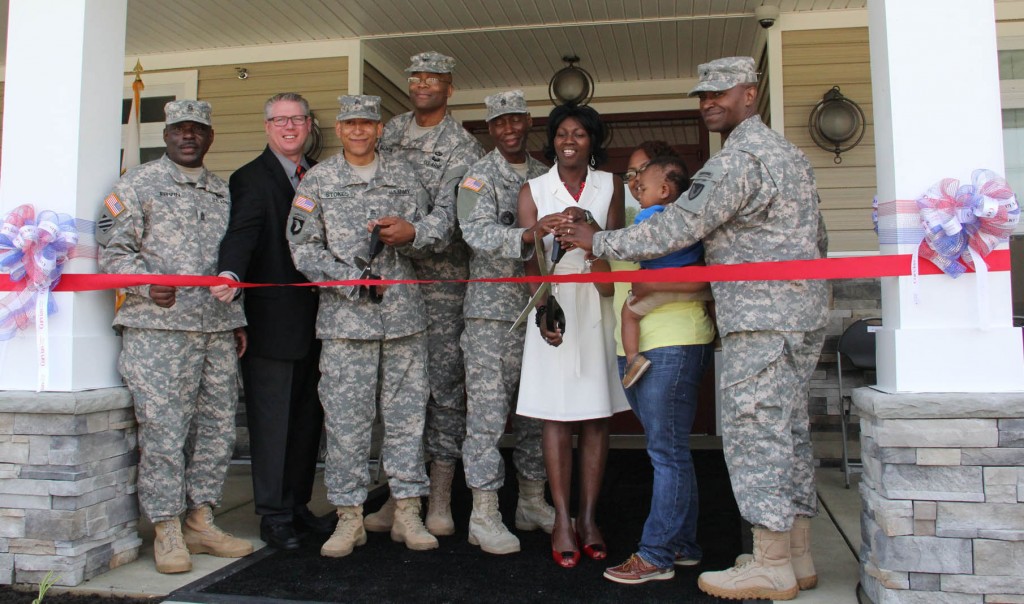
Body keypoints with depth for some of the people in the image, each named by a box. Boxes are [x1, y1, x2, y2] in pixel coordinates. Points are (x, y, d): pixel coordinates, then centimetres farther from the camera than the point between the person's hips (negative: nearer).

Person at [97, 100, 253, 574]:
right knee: (163, 430, -4)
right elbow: (112, 249, -3)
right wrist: (147, 284, -19)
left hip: (218, 330, 6)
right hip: (158, 328, -5)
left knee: (217, 428, 7)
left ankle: (201, 523, 20)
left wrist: (238, 319, 16)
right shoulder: (137, 184, 4)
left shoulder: (222, 192, 19)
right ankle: (167, 533, 8)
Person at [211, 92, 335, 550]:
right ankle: (273, 514, 11)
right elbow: (241, 233, -17)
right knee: (271, 418, 0)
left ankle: (297, 505, 24)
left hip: (316, 317, 6)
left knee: (308, 417, 11)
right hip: (272, 319, -6)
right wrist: (229, 275, -36)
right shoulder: (251, 178, -2)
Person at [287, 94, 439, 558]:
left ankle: (407, 511, 15)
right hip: (344, 316, -2)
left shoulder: (403, 176, 13)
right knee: (346, 418, 1)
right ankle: (349, 516, 13)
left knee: (407, 413, 5)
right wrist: (352, 280, -10)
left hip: (404, 313, 2)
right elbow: (303, 248, 1)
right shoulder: (317, 180, 7)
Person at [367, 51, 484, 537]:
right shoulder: (391, 132, 14)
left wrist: (415, 232, -36)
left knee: (444, 382, -2)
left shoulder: (463, 147, -1)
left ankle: (440, 498, 8)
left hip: (441, 278, -4)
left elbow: (452, 209, -16)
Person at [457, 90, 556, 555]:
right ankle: (484, 514, 4)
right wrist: (528, 237, -35)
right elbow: (478, 231, -19)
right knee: (488, 410, -4)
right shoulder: (480, 176, -2)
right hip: (493, 310, -5)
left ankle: (532, 502, 23)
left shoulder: (545, 176, 15)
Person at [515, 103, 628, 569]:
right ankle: (562, 519, 4)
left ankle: (588, 517, 9)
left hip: (598, 306, 1)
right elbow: (530, 257, -3)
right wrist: (543, 310, -17)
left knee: (596, 416, 2)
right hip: (554, 304, -1)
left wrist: (587, 225, -16)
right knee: (556, 414, -2)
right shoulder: (534, 189, 6)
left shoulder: (610, 185, 9)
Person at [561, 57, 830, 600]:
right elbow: (818, 239, 22)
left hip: (761, 320, -10)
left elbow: (675, 229, -16)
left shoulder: (737, 160, -13)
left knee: (753, 431, -5)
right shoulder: (788, 152, 19)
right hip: (801, 313, 10)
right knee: (787, 430, 12)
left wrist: (597, 242, -8)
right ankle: (796, 557, 20)